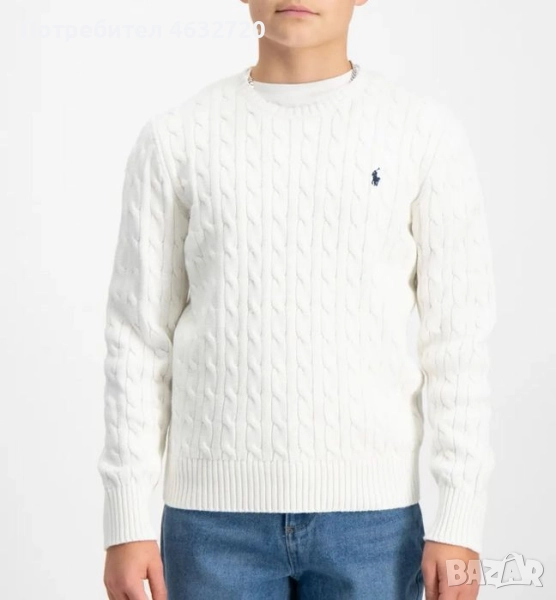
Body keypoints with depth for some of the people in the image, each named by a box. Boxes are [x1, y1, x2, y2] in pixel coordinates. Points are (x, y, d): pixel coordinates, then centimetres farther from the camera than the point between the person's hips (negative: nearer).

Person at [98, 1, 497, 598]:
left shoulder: (426, 130, -2)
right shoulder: (175, 137, 1)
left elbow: (459, 337, -1)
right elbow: (138, 338, 3)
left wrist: (460, 519, -6)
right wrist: (126, 521, 0)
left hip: (371, 511, 0)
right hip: (215, 513, 1)